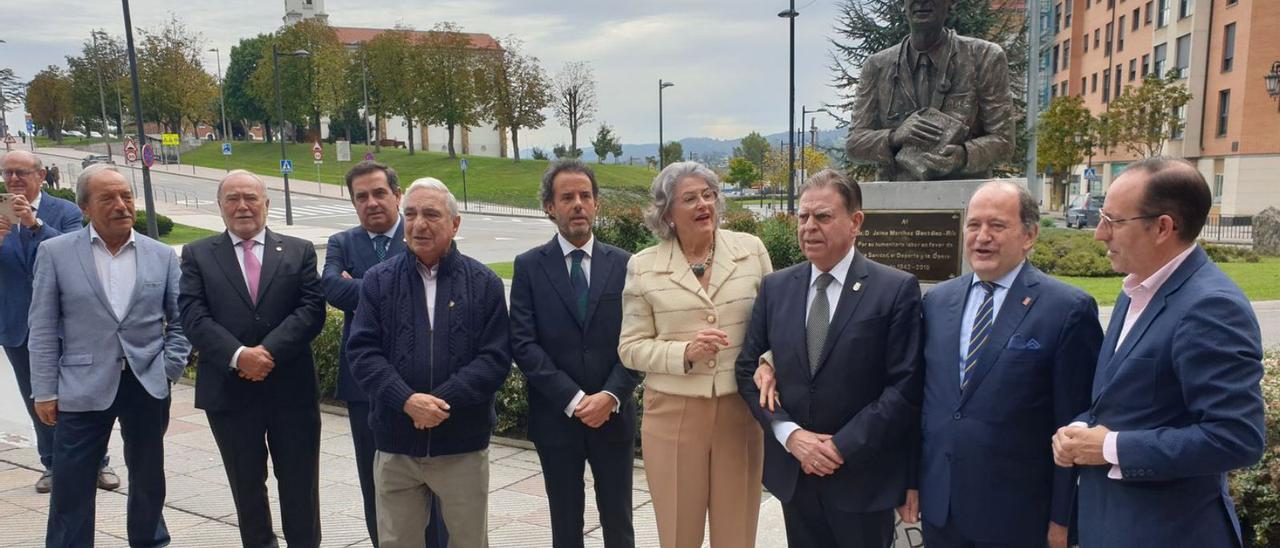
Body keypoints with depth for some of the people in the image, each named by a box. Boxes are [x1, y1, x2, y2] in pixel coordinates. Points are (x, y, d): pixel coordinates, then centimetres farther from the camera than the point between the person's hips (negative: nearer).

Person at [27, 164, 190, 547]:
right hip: (83, 387, -2)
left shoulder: (162, 255, 3)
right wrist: (44, 391, -3)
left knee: (149, 477, 15)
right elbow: (43, 328, -1)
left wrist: (172, 367, -2)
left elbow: (179, 318, 8)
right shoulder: (55, 252, -2)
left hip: (148, 385, 2)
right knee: (71, 486, 3)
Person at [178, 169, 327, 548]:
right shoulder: (197, 255, 5)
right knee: (247, 486, 15)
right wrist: (239, 356, -20)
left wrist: (267, 351, -18)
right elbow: (194, 317, -6)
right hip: (229, 389, 1)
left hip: (291, 388, 0)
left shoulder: (299, 251, 4)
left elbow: (311, 310, -6)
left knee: (300, 485, 9)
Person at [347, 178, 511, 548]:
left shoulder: (484, 283, -2)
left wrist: (441, 401, -19)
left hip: (463, 444, -1)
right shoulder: (378, 280, 2)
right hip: (396, 443, 1)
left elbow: (495, 357, -8)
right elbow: (362, 352, -5)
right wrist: (406, 401, -19)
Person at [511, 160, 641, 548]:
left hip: (614, 415, 1)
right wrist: (573, 400, -14)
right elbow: (523, 344, -8)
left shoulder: (623, 264, 3)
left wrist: (610, 396, -14)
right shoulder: (529, 266, -1)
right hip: (556, 417, -1)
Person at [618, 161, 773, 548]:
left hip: (741, 409, 1)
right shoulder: (643, 267, -2)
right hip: (673, 413, -1)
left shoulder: (752, 250, 1)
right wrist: (685, 353, -17)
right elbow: (631, 348, -1)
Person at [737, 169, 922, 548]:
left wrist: (843, 446, -15)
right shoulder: (775, 287, 4)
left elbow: (905, 386, -11)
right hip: (792, 469, 4)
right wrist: (789, 434, -9)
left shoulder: (897, 289, -8)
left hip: (862, 475, -3)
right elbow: (747, 368, 4)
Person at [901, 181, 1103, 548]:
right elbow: (919, 397, 9)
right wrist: (911, 478, 8)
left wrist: (1063, 516, -7)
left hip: (1017, 515, -4)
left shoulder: (1068, 309, -10)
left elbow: (1073, 424, -9)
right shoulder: (937, 301, 5)